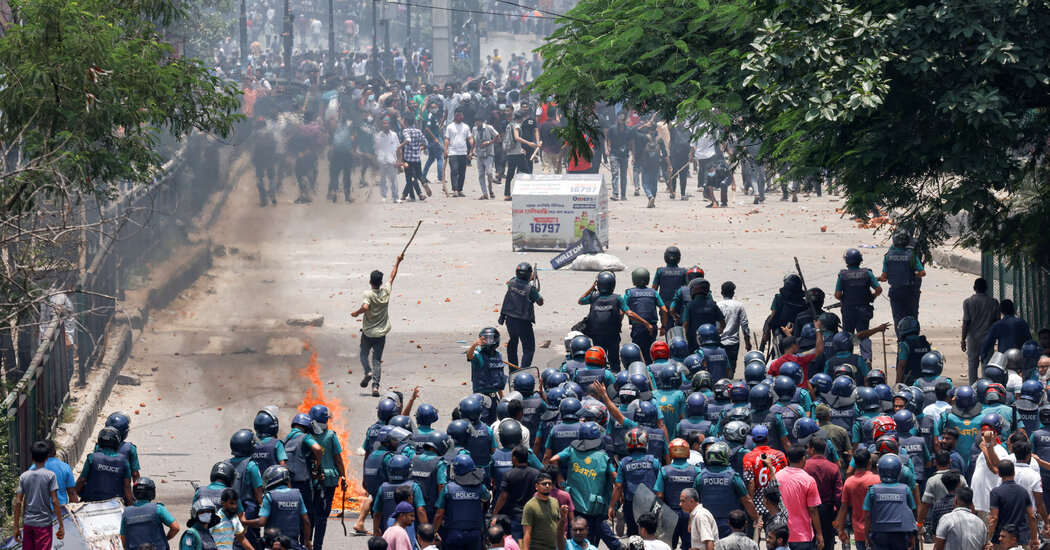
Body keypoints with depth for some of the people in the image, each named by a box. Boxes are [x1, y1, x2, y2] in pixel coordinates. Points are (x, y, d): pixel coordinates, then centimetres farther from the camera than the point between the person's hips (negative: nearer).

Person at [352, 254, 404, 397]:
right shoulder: (386, 291, -4)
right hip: (381, 333, 3)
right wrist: (398, 262, 24)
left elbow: (365, 307, -34)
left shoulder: (367, 294, -15)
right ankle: (375, 385, -11)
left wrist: (356, 313, -14)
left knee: (364, 354, 19)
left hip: (367, 333, -3)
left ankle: (368, 372, -8)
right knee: (377, 360, 3)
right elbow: (392, 277, 11)